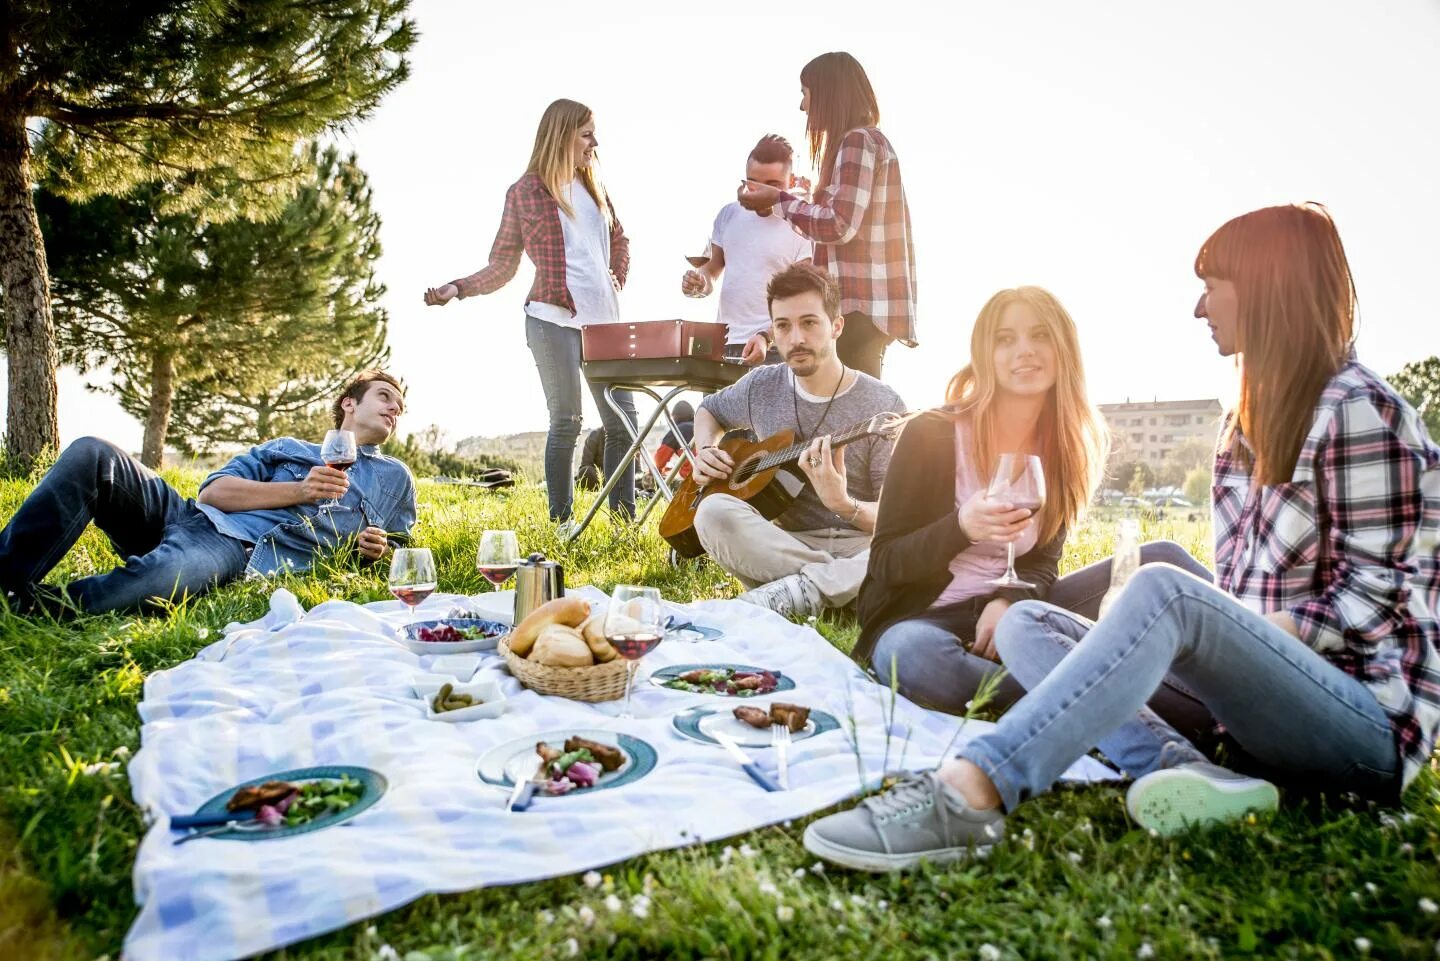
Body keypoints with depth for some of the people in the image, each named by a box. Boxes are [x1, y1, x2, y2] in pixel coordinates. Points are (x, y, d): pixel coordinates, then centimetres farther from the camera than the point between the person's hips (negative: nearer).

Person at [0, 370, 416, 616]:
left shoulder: (393, 479, 25)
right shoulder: (288, 448, 27)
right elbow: (213, 491, 14)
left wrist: (373, 548, 4)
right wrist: (298, 491, 0)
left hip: (243, 554, -4)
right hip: (193, 515, 4)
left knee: (168, 572, -41)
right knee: (90, 453, -21)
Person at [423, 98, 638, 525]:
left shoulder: (594, 187, 17)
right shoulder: (525, 192, 3)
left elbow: (619, 240, 31)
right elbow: (502, 267, 3)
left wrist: (617, 280, 15)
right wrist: (459, 288, -12)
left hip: (604, 321, 6)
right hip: (554, 319, -5)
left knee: (623, 419, 3)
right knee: (566, 421, -5)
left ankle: (625, 519, 12)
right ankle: (560, 520, 6)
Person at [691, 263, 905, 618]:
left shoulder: (882, 406, -6)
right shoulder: (761, 387, 7)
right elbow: (708, 410, 29)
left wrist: (845, 505, -29)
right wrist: (706, 450, 7)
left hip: (861, 546, -2)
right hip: (783, 546, 3)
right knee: (714, 510, -29)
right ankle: (842, 582, -27)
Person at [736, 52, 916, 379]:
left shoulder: (857, 142, -9)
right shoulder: (871, 140, 22)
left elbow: (841, 227, -17)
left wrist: (778, 200, -9)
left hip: (861, 306, -10)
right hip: (868, 303, 10)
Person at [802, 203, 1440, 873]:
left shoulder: (1359, 410, -6)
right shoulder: (1250, 421, 19)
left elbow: (1381, 588, -10)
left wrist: (1266, 635, -19)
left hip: (1368, 713, -8)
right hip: (1259, 697, 8)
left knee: (1164, 588, -37)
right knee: (1025, 623, -7)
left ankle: (968, 794, -48)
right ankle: (1185, 771, -31)